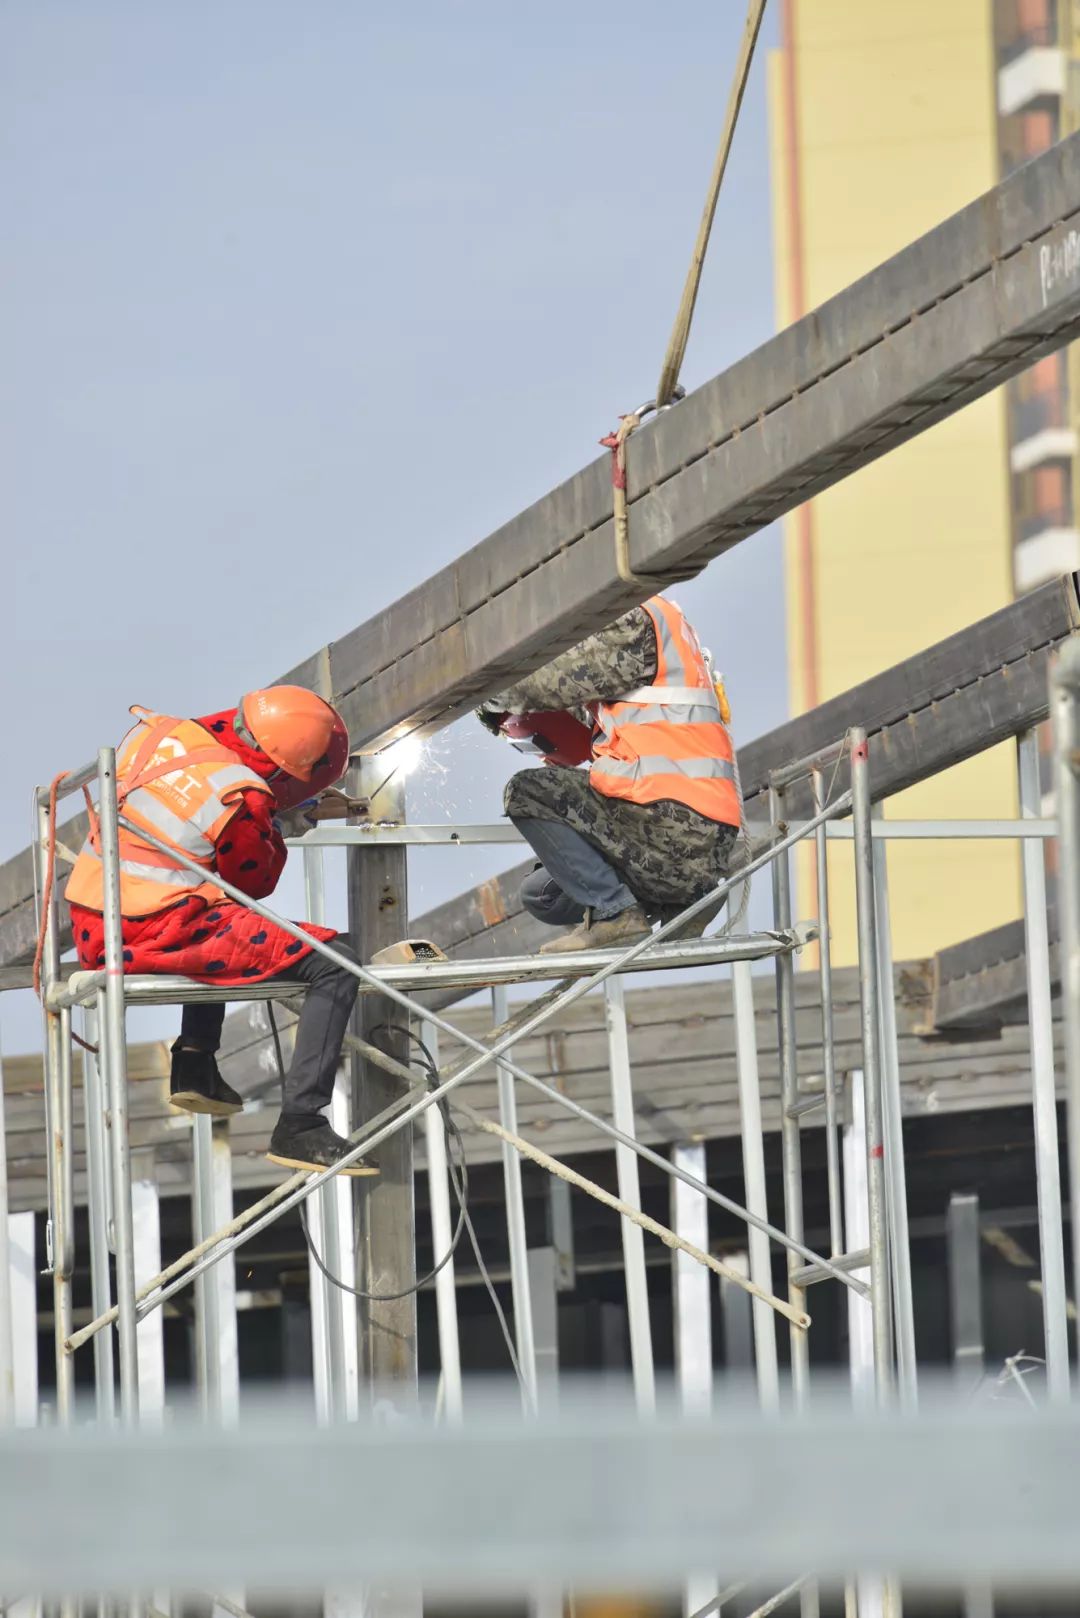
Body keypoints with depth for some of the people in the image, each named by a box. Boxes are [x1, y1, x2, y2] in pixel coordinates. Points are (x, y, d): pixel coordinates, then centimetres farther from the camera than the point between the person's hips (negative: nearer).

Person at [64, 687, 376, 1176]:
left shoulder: (154, 733, 7)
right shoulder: (242, 801, -16)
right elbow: (255, 884, 0)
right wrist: (275, 825, 15)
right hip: (159, 934, -8)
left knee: (222, 934, 39)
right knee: (334, 966, -8)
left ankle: (194, 1063, 26)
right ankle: (300, 1126, -12)